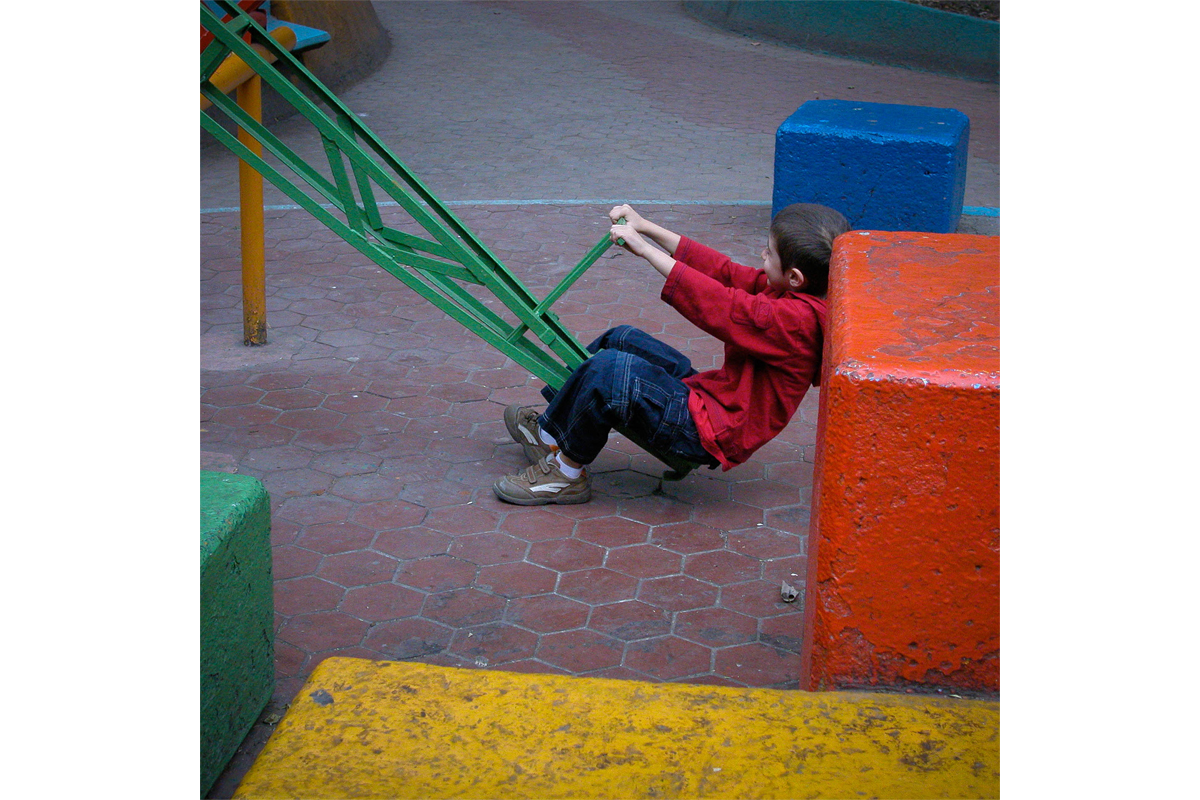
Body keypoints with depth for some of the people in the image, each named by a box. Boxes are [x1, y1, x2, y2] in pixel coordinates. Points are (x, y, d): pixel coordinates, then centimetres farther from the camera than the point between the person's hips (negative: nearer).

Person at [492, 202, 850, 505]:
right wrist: (646, 228, 6)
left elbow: (718, 306, -27)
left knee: (610, 369, -27)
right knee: (623, 339, 17)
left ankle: (567, 471, -6)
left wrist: (645, 248, -20)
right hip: (706, 395, 11)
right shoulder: (793, 300, 4)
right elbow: (725, 272, 7)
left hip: (711, 432, -11)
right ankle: (551, 426, 22)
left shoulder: (795, 321, -25)